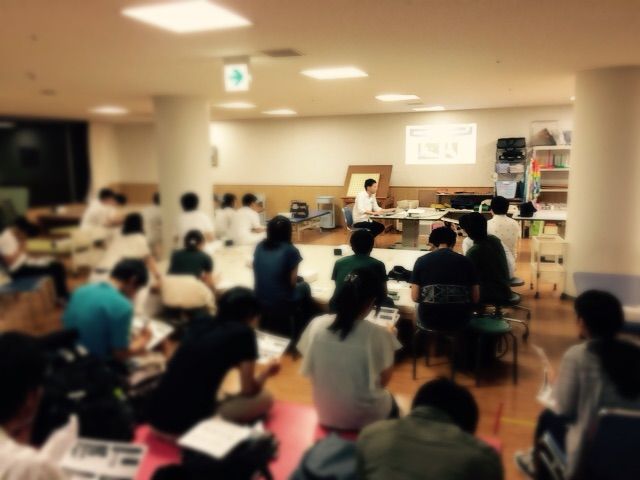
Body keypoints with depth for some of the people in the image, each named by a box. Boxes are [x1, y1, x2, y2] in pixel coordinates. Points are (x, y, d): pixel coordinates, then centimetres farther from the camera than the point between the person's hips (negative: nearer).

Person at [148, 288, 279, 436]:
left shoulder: (199, 323, 12)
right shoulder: (243, 332, -4)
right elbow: (248, 390, 3)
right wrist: (266, 372, 22)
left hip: (156, 418, 7)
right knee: (265, 398, 9)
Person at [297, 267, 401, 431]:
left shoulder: (317, 325, -15)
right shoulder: (378, 334, -24)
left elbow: (309, 371, -2)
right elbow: (383, 380, -9)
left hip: (326, 414, 4)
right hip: (365, 417, -3)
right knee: (392, 405, 32)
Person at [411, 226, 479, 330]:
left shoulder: (422, 261, -3)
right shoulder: (466, 261, -1)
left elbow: (415, 297, -5)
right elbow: (476, 298, 0)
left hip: (429, 319, -1)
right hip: (459, 320, 1)